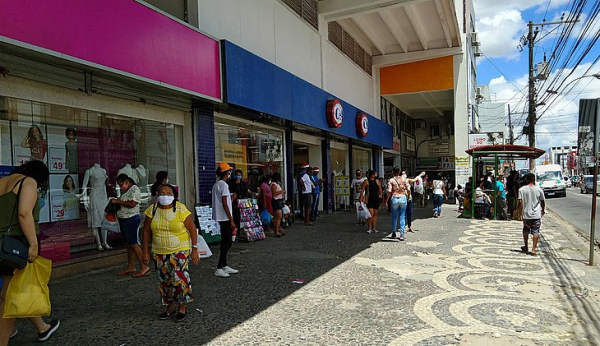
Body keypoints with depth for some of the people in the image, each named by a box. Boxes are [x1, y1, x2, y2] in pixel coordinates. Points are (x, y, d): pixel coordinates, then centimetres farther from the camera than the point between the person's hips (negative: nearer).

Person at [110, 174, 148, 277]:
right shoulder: (124, 191, 17)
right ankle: (131, 267, 19)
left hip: (131, 219, -9)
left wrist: (117, 201, -17)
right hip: (123, 219, 9)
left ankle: (144, 267, -4)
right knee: (129, 243, 12)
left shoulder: (134, 189, -12)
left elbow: (132, 203, -23)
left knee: (133, 243, -9)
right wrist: (115, 202, 7)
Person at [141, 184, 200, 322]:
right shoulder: (152, 210, -2)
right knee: (164, 279, 11)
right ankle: (170, 306, 29)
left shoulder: (181, 209, -12)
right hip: (160, 252, 4)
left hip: (180, 250, -4)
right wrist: (145, 252, 3)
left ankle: (182, 307, 11)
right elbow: (146, 231, 4)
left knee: (179, 277, -9)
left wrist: (195, 249, -11)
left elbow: (192, 229, -8)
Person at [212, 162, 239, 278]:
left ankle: (224, 266, 21)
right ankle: (219, 269, -4)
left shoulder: (216, 184, 13)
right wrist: (231, 220, -17)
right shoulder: (223, 185, -16)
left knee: (225, 242, 14)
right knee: (228, 242, -5)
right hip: (225, 218, -10)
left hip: (220, 217, 10)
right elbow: (225, 204, -19)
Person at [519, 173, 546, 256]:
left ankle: (526, 247, 29)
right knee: (536, 231, 4)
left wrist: (521, 212, -2)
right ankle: (534, 249, 0)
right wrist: (543, 210, 25)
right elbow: (542, 201, 8)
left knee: (526, 231, 16)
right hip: (536, 215, 0)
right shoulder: (539, 189, -3)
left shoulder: (522, 189, -6)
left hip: (526, 214, 1)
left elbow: (520, 202, -10)